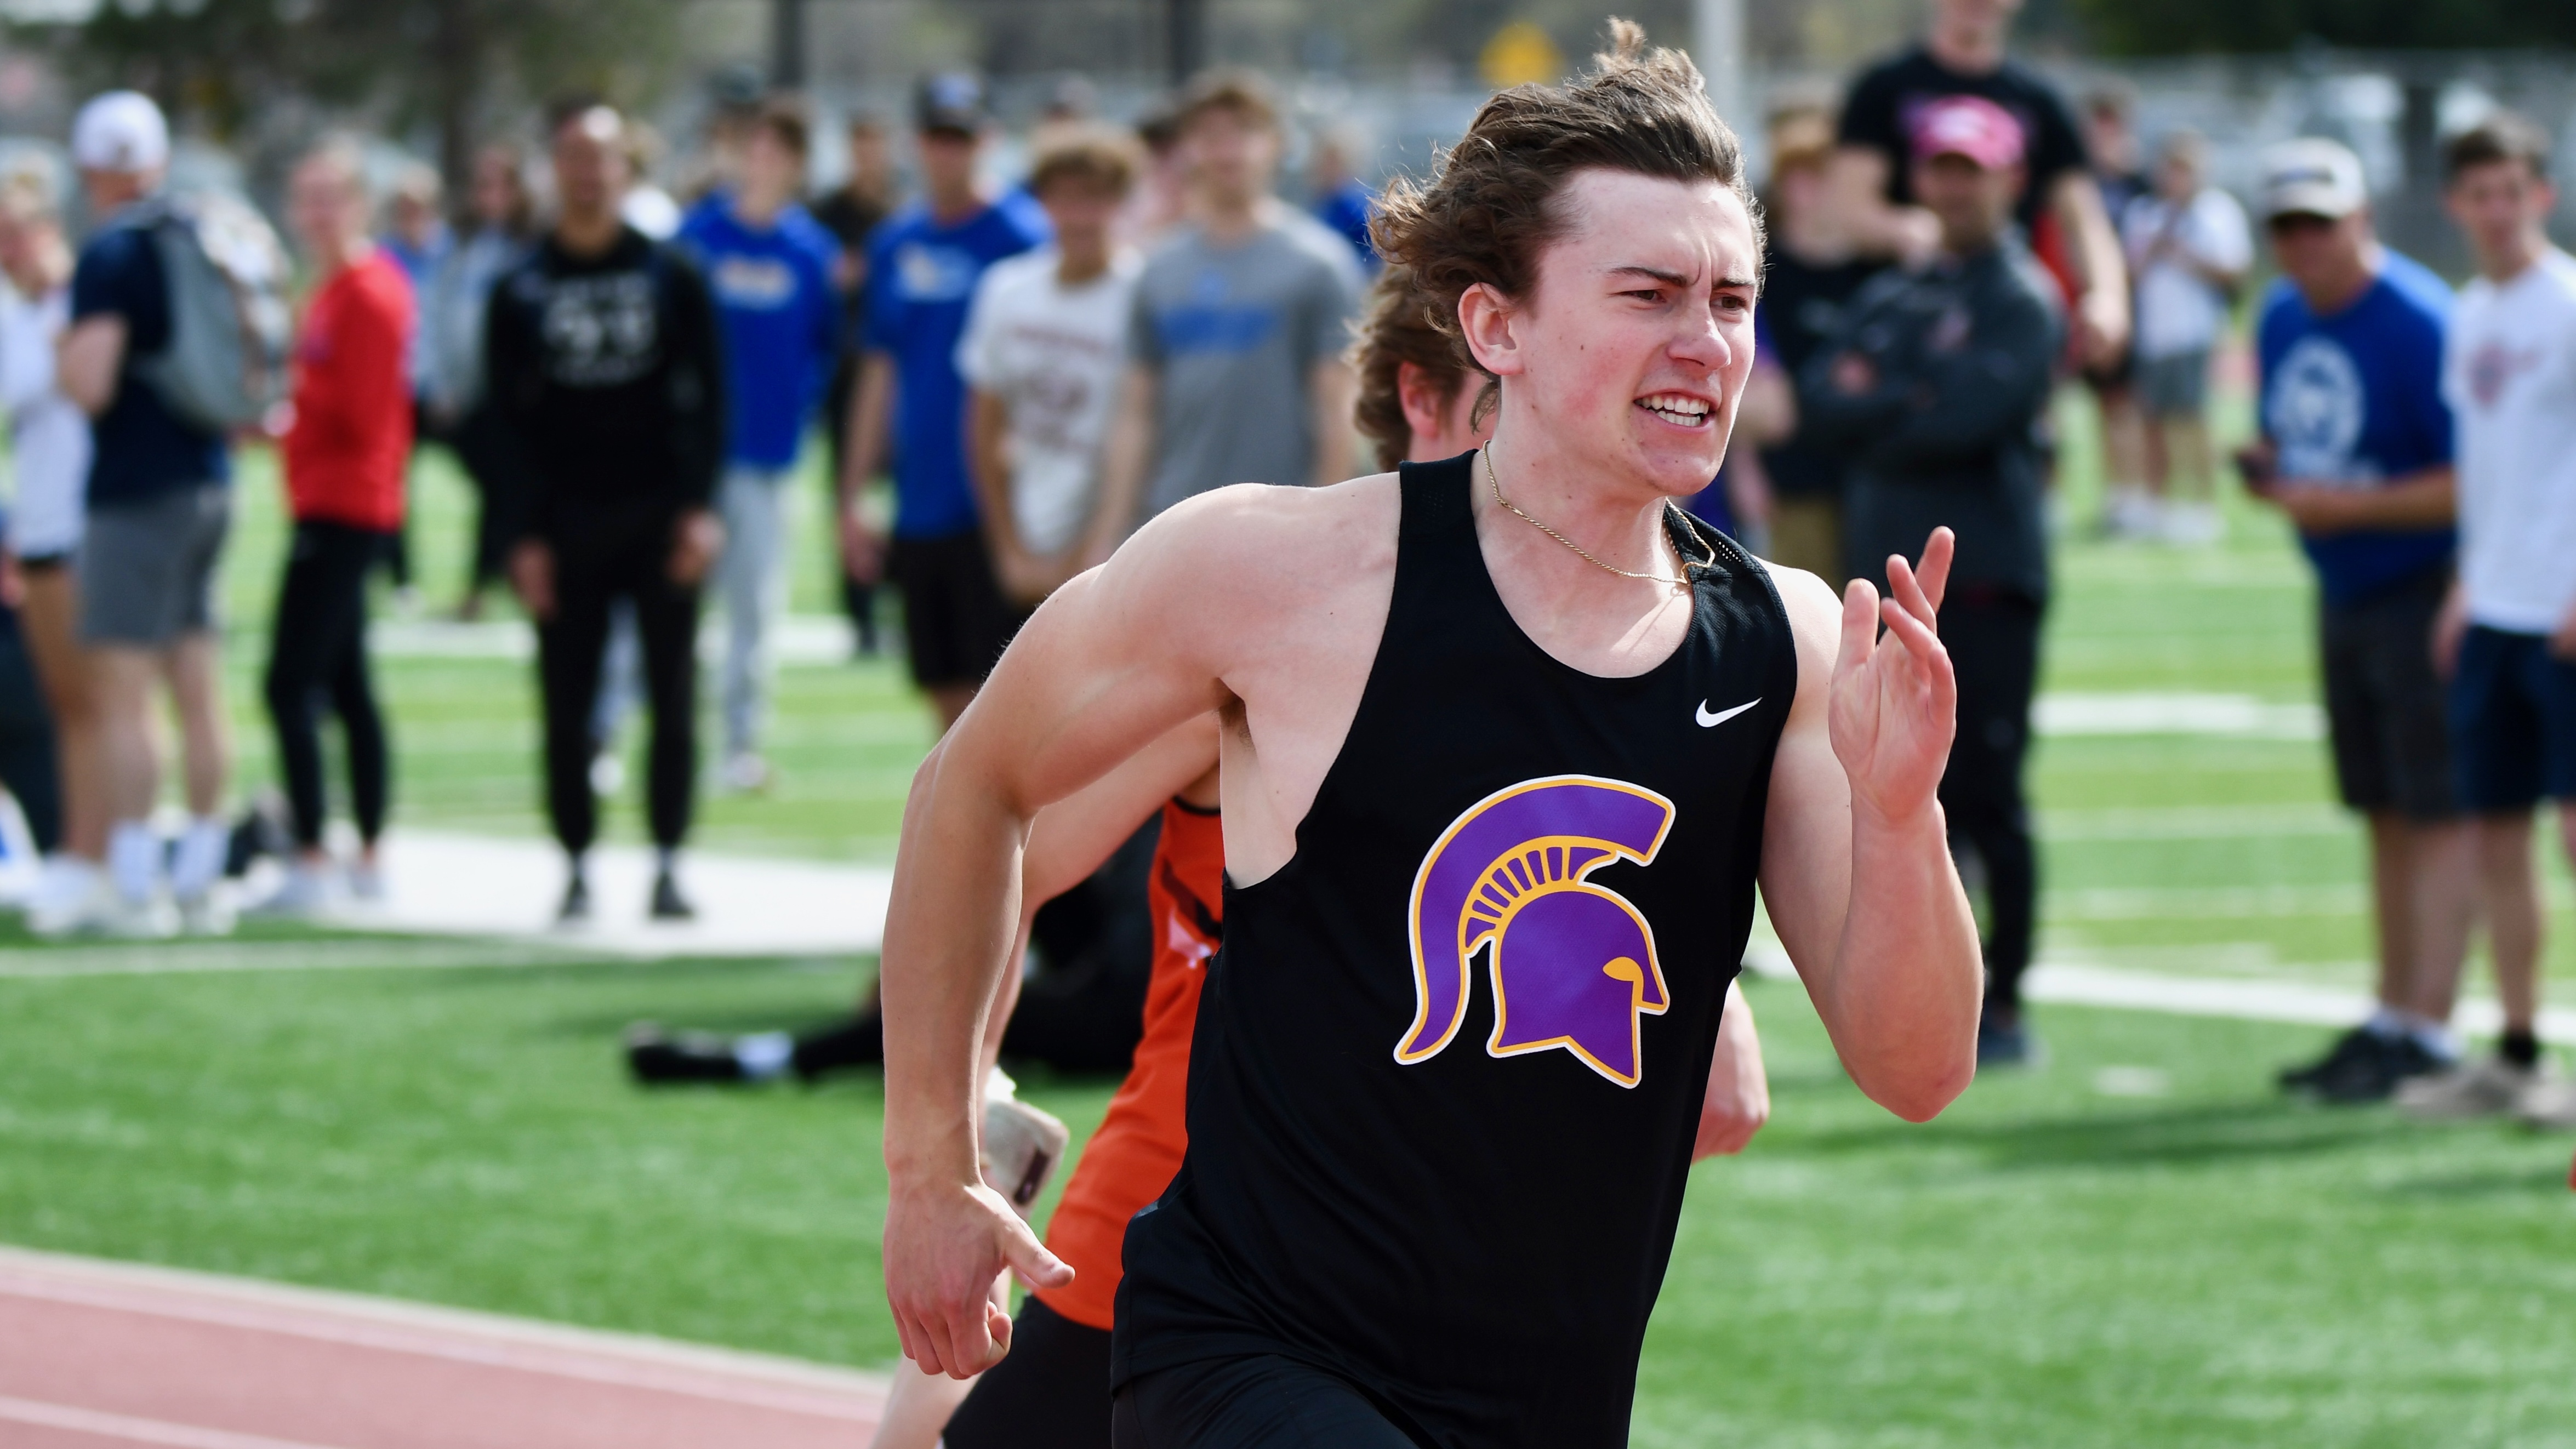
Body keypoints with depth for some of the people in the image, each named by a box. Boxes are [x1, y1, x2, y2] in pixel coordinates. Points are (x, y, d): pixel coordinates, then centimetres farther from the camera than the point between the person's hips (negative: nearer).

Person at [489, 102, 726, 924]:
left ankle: (668, 865, 4)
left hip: (660, 514, 0)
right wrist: (525, 539, -4)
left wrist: (699, 508, -8)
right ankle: (576, 869, 7)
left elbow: (706, 396, 4)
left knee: (673, 697, -1)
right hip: (567, 525, 0)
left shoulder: (671, 277, 6)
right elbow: (509, 419, 4)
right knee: (568, 705, 0)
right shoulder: (521, 291, 6)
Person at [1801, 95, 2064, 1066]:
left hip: (1985, 577, -7)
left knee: (1986, 800, -5)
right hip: (1891, 571, 7)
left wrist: (1874, 405, -4)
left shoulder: (2022, 301, -3)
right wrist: (1914, 410, -11)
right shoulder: (1890, 299, 18)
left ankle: (2003, 1010, -1)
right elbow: (1822, 399, 4)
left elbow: (1970, 418, -17)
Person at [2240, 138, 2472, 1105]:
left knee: (2437, 814, -8)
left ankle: (2427, 1034, -9)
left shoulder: (2419, 324, -17)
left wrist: (2343, 507, -21)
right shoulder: (2281, 319, 9)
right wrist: (2267, 473, -1)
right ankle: (2391, 1018, 18)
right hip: (2343, 592, 8)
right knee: (2386, 816, 13)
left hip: (2426, 589, -8)